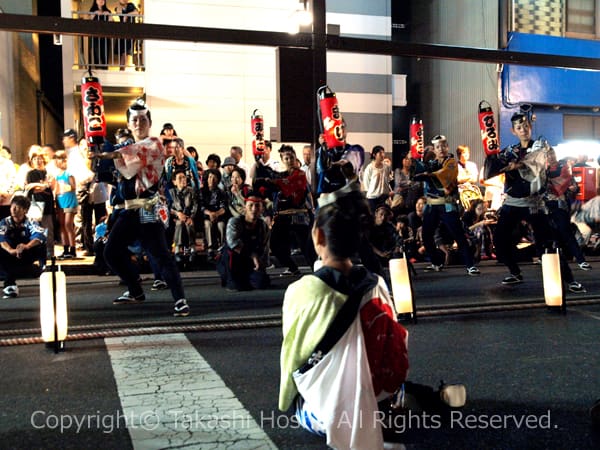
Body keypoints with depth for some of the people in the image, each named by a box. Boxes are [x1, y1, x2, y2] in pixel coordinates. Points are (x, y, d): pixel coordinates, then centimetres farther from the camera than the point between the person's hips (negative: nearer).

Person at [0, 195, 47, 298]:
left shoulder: (30, 223, -11)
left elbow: (40, 235, -31)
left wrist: (26, 246, -52)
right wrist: (10, 250, -49)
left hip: (28, 255, -2)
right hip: (11, 257, 2)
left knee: (43, 245, -28)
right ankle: (10, 284, -21)